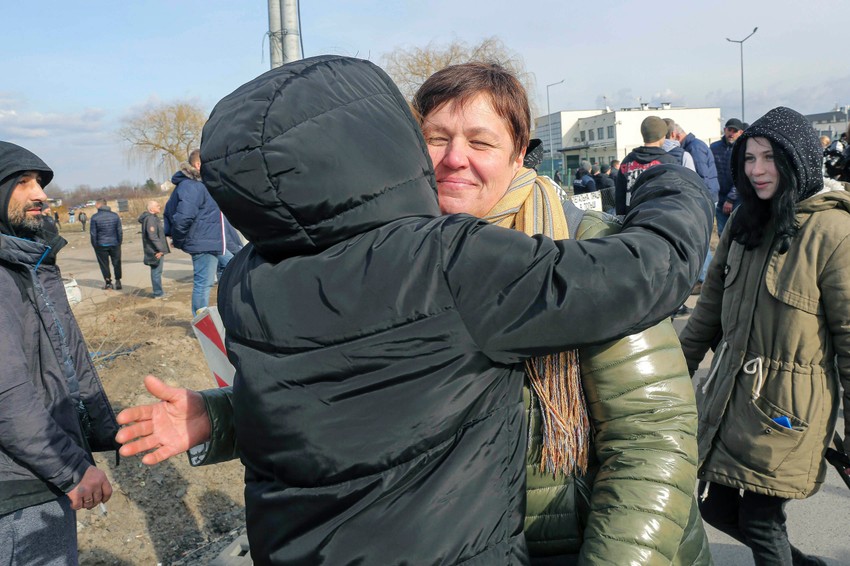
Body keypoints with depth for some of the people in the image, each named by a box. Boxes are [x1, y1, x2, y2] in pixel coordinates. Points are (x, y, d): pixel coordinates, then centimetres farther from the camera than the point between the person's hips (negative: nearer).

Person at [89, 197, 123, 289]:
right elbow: (120, 231, -1)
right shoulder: (115, 216, -3)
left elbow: (93, 233, -8)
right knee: (116, 263, 12)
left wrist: (95, 245, 2)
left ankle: (108, 282, 13)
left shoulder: (95, 217, -10)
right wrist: (119, 242, 7)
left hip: (101, 245, -2)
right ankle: (118, 281, 13)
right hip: (114, 243, 2)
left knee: (104, 264, 10)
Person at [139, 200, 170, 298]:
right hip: (155, 251, -10)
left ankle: (158, 292, 25)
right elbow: (152, 236, -24)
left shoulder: (154, 217, 14)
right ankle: (158, 293, 3)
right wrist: (160, 249, -21)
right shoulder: (150, 219, -18)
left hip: (157, 250, 10)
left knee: (156, 271, 16)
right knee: (156, 271, -3)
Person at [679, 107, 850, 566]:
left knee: (759, 522, 3)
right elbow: (711, 306, 13)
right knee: (716, 508, 15)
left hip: (786, 407, -7)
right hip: (729, 391, 7)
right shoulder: (745, 221, 6)